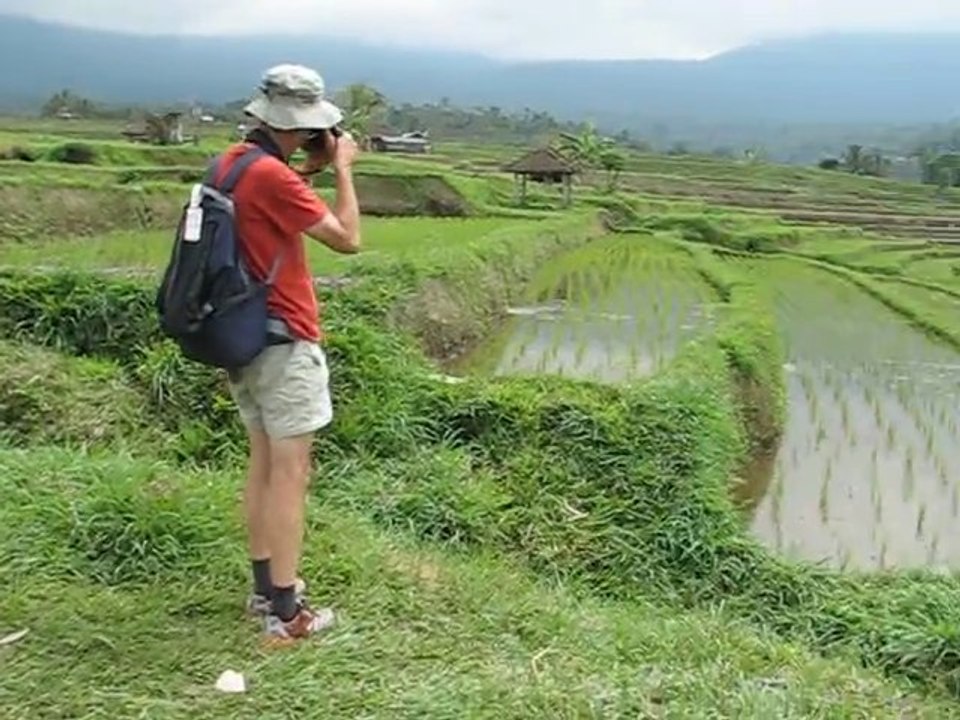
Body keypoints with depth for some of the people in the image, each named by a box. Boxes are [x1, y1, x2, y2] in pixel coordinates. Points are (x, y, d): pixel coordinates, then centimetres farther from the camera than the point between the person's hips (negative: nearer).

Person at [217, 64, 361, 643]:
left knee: (263, 462, 16)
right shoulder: (271, 175, -20)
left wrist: (309, 170, 9)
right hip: (283, 341, -10)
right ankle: (286, 612, 1)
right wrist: (342, 169, -6)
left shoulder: (234, 161, 6)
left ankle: (265, 588, 24)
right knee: (291, 472, -4)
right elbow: (348, 239, -17)